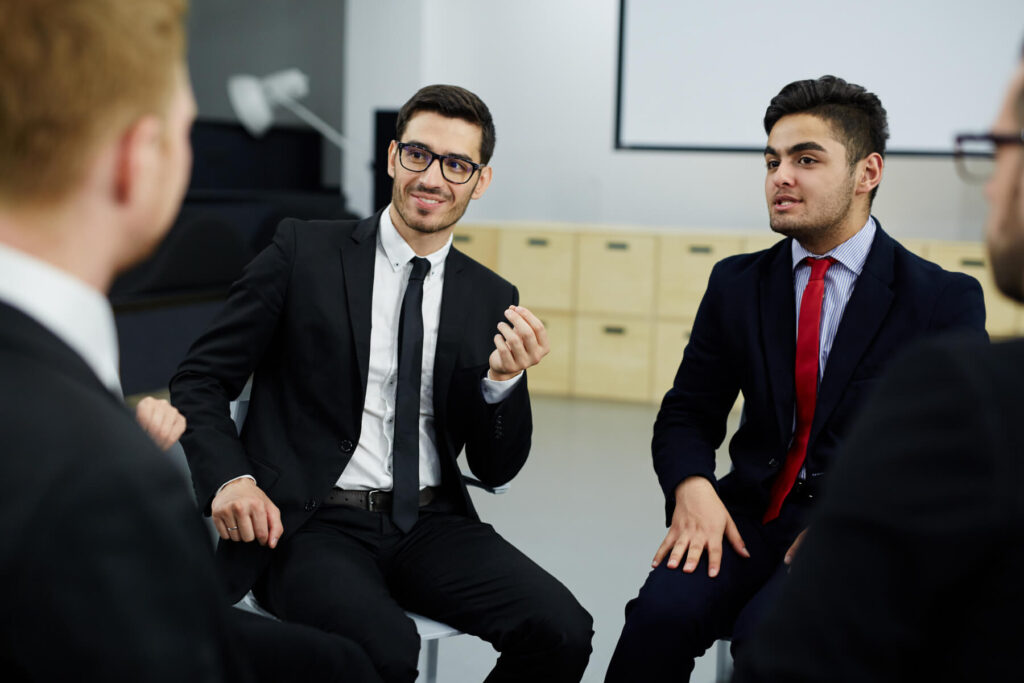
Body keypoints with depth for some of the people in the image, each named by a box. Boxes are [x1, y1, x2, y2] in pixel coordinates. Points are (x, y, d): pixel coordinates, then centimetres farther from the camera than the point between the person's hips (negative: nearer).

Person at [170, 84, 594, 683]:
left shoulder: (491, 299, 9)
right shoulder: (305, 251, 1)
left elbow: (496, 469, 9)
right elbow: (200, 380, 2)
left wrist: (505, 380, -10)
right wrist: (230, 480, -16)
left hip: (429, 525, 4)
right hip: (308, 524, -3)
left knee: (563, 630, -20)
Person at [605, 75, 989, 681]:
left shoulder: (946, 301, -2)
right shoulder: (737, 284, 9)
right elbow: (688, 414, 11)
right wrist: (691, 486, -12)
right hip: (751, 513, 3)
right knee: (663, 611, -26)